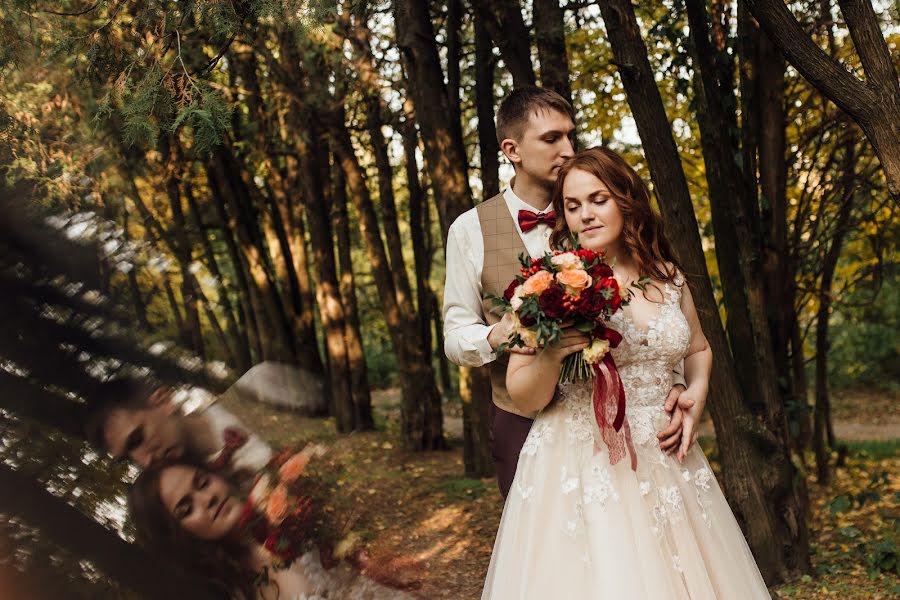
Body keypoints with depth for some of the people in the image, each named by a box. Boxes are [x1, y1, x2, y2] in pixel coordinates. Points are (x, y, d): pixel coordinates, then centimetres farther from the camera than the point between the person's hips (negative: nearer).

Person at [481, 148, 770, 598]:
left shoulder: (667, 278, 5)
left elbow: (699, 349, 23)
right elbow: (523, 397, -6)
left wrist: (697, 393, 4)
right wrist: (551, 354, -25)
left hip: (663, 464, 4)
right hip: (578, 467, -4)